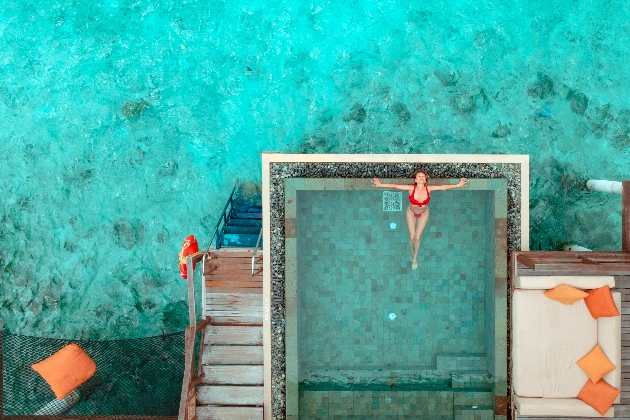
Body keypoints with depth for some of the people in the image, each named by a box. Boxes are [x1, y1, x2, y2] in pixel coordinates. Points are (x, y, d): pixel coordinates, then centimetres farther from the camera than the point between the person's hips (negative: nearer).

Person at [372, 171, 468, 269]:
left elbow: (444, 187, -29)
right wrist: (381, 185, -42)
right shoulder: (411, 188, -33)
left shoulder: (428, 189, -30)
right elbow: (396, 186, -35)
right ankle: (412, 253, 43)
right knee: (412, 237, 8)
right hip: (411, 213, 0)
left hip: (423, 214, 0)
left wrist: (458, 185, -36)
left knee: (417, 237, 7)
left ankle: (415, 258, 34)